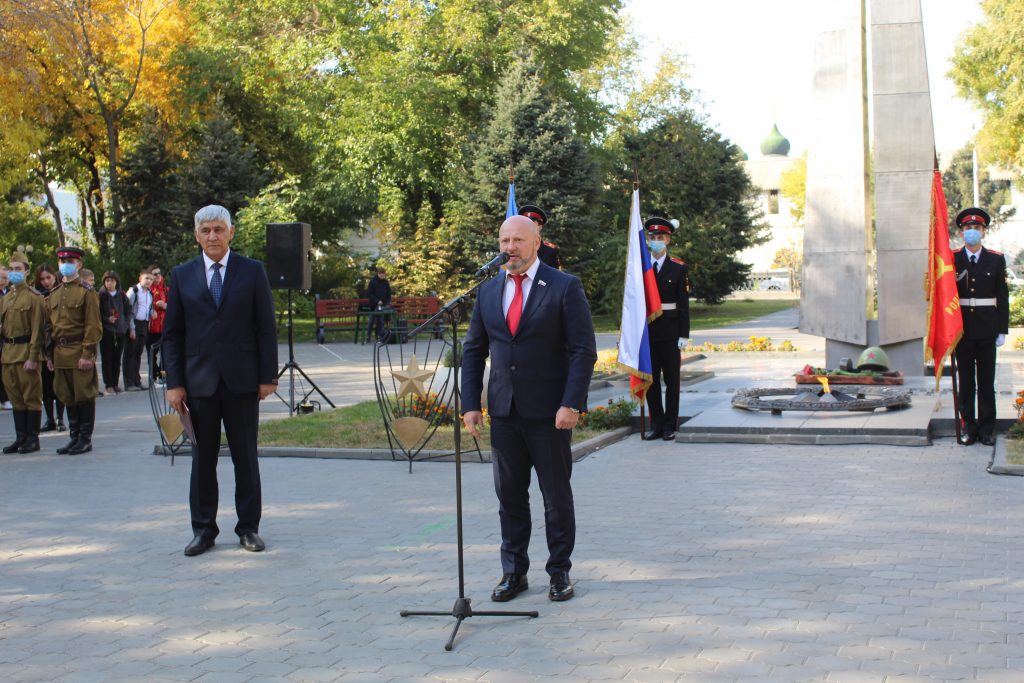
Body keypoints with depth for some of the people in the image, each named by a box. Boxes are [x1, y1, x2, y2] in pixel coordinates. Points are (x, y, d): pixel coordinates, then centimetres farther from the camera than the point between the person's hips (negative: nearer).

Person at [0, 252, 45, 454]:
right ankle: (20, 437, 18)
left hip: (26, 352, -7)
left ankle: (32, 439, 5)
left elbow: (37, 329, -11)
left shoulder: (34, 297, -6)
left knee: (31, 396, -1)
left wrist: (33, 358, -16)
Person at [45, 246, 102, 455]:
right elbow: (50, 326, 17)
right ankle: (75, 437, 18)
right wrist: (50, 354, 12)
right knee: (68, 397, 10)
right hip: (60, 354, 6)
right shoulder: (54, 294, 15)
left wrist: (87, 354, -15)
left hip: (80, 353, -6)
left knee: (84, 396, -1)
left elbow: (94, 326, -9)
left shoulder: (87, 292, -4)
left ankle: (85, 439, 7)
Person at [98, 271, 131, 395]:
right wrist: (107, 319, -15)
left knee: (117, 359, 7)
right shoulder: (101, 296, -3)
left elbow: (129, 310, 11)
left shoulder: (122, 295, 5)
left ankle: (115, 383, 15)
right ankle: (109, 385, 2)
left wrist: (126, 324, 1)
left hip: (120, 331, 3)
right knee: (107, 359, -1)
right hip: (106, 332, -3)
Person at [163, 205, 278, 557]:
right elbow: (172, 333, 6)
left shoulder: (252, 271, 3)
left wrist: (268, 376, -4)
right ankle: (203, 529, 15)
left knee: (245, 456, 6)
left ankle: (249, 527, 15)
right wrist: (174, 383, -1)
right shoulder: (182, 276, 6)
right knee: (202, 458, 6)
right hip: (199, 381, 1)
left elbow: (266, 327, 2)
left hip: (242, 380, -1)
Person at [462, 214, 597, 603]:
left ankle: (560, 572, 18)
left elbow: (584, 350, -9)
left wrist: (571, 404, -16)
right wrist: (470, 404, 3)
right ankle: (513, 572, 20)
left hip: (549, 412, -4)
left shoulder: (565, 288, -5)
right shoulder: (488, 292, 9)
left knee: (557, 496, 6)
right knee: (509, 496, 9)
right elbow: (473, 351, 12)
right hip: (504, 411, 4)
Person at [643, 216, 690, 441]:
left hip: (669, 331, -2)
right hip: (646, 330, 2)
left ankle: (670, 425, 9)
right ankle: (656, 424, 15)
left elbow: (683, 303, -1)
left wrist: (684, 334, -7)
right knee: (650, 379, 6)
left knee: (671, 379, 3)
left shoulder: (678, 268, 1)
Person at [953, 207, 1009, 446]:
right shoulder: (951, 259, 3)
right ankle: (968, 425, 12)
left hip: (987, 330, 0)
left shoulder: (996, 259, 4)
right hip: (962, 329, 0)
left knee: (987, 380, 4)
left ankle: (987, 427, 10)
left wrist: (1002, 329, 0)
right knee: (966, 380, 5)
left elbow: (1002, 296, 4)